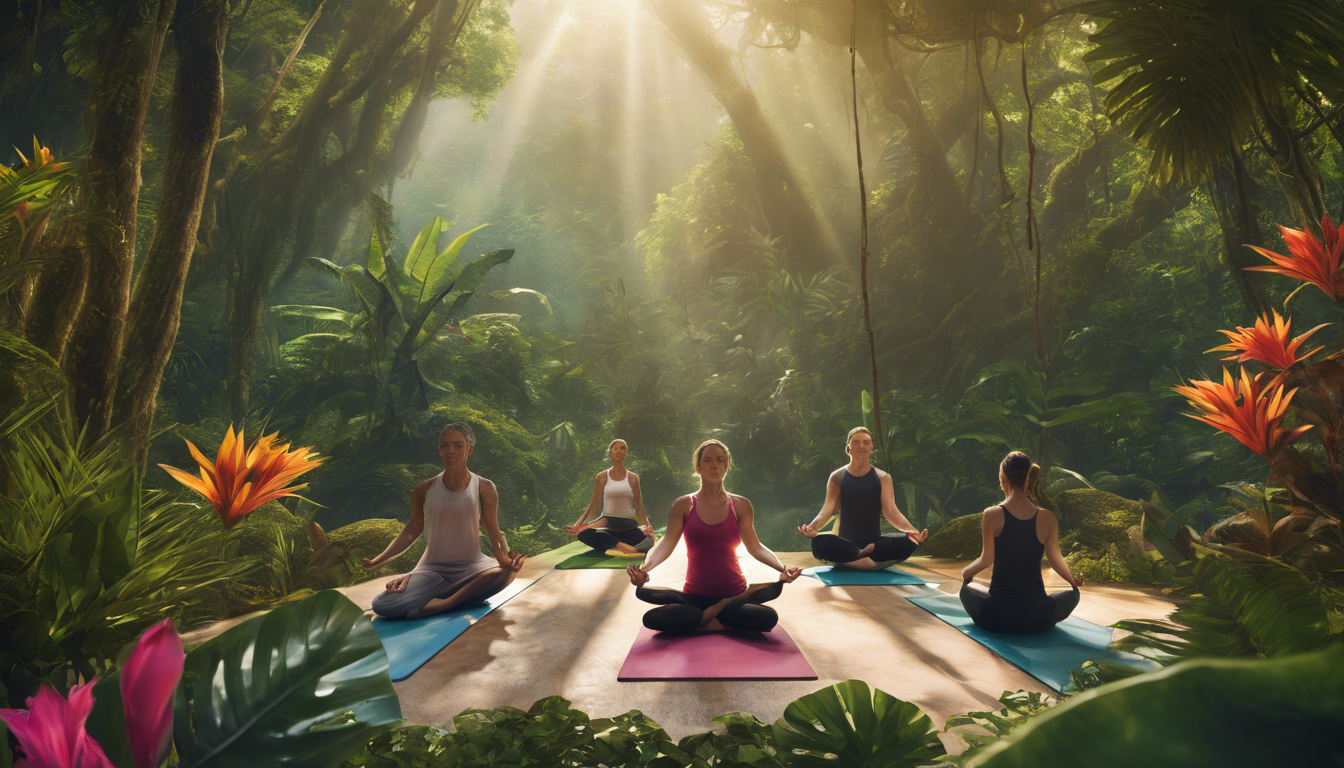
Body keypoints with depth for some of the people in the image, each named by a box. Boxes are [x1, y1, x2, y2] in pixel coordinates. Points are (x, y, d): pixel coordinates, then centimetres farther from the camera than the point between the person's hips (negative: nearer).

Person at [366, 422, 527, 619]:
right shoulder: (424, 490, 1)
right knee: (383, 606, -25)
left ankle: (446, 603, -24)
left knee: (506, 573, -35)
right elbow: (411, 531, 9)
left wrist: (504, 557, -26)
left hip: (470, 566, 0)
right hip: (432, 568, 0)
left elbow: (493, 531, -5)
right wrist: (378, 560, 0)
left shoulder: (484, 489, -3)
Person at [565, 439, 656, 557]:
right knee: (583, 533, -36)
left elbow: (638, 507, 10)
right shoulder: (602, 477, 11)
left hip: (628, 525, 0)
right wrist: (578, 524, 0)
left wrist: (646, 525, -4)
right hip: (607, 523, 0)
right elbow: (593, 504, 10)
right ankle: (624, 546, -46)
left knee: (648, 539, -35)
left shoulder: (633, 478, 12)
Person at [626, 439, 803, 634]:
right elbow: (666, 544, -8)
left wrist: (782, 568, -19)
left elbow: (754, 547, 0)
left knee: (769, 617, -33)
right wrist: (644, 568, -29)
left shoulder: (741, 506, 5)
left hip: (734, 593, 0)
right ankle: (728, 623, -14)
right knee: (651, 618, -31)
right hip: (695, 595, 0)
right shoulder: (683, 506, 2)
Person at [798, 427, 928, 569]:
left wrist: (912, 531, -25)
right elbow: (827, 509, -5)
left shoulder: (883, 478, 9)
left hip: (874, 541, 2)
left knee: (908, 542, -30)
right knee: (819, 542, -35)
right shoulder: (837, 477, 7)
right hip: (846, 543, -1)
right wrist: (812, 527, -28)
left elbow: (890, 511, -4)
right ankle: (872, 561, -29)